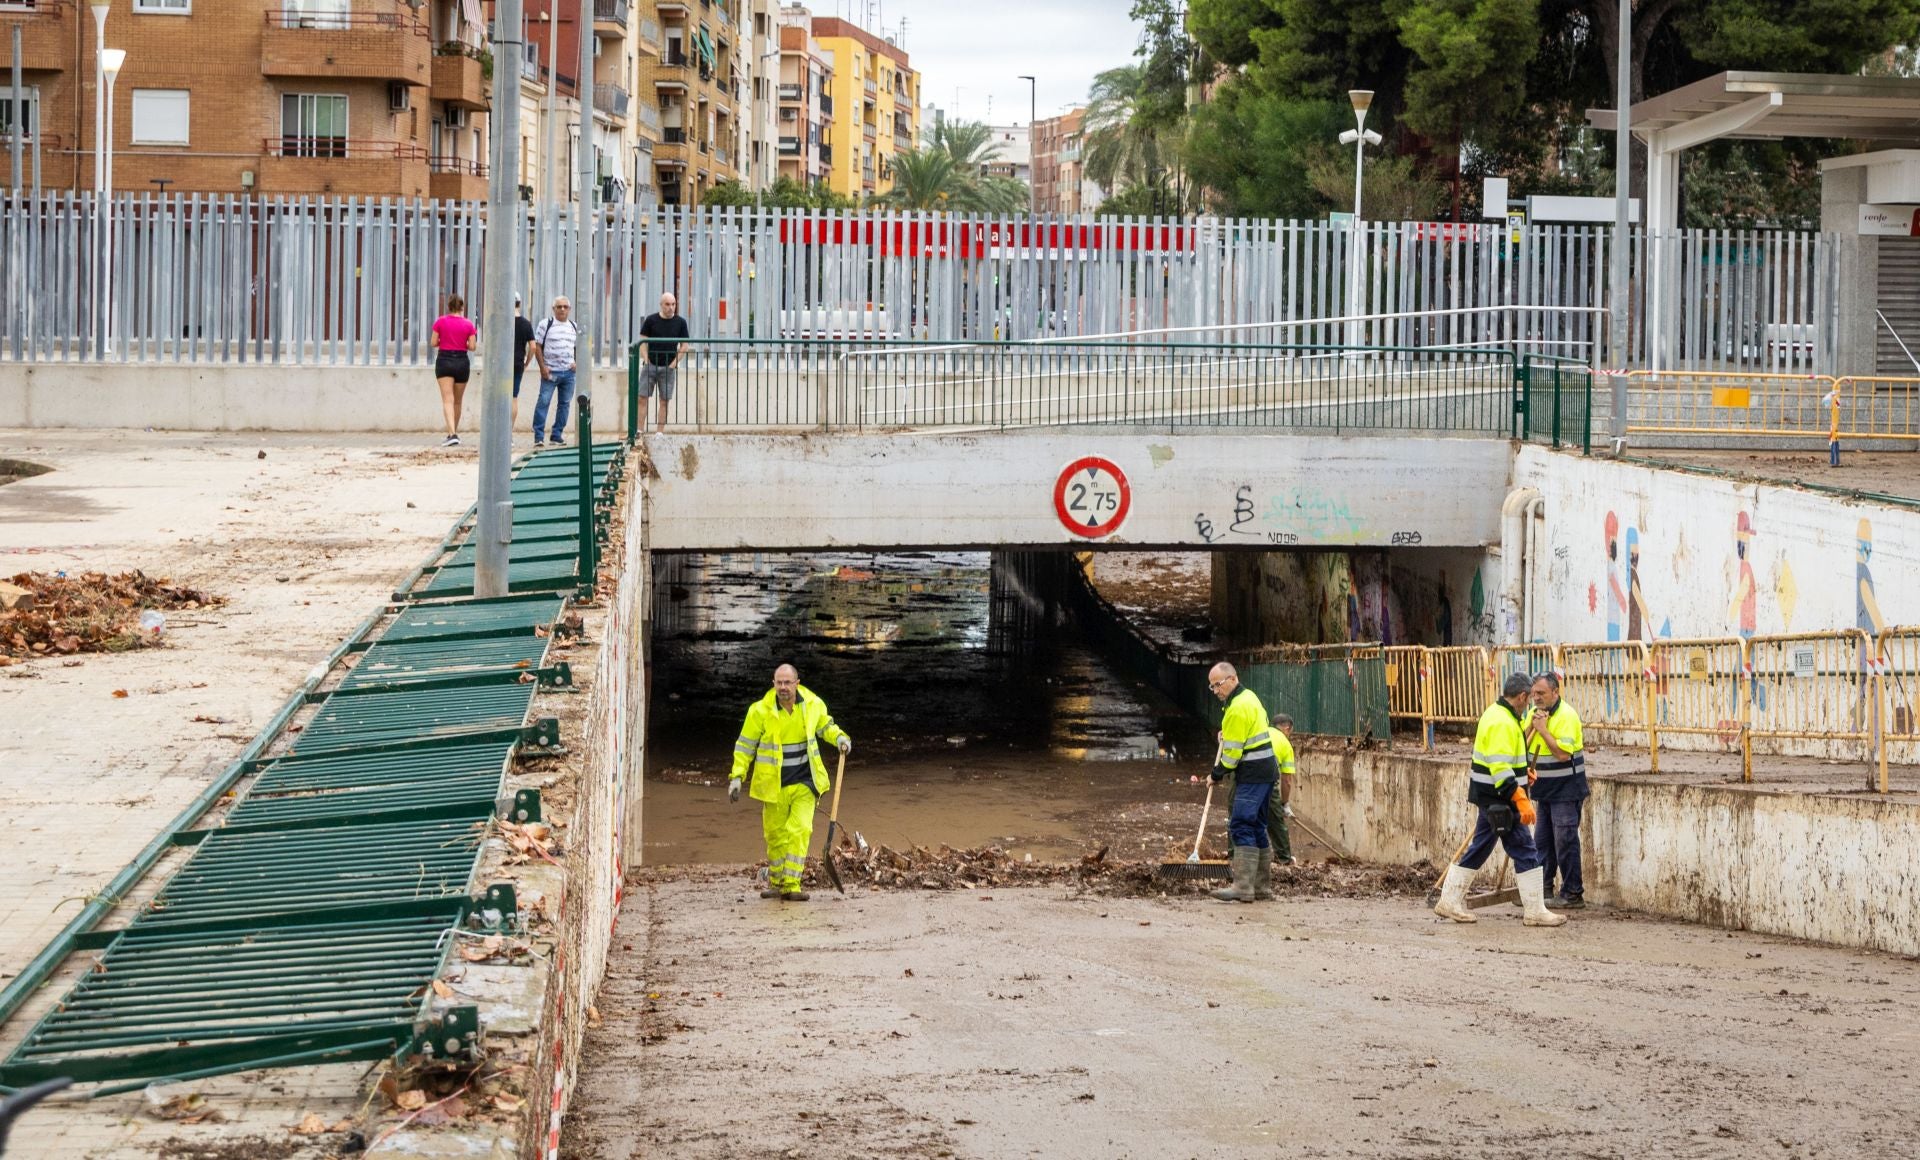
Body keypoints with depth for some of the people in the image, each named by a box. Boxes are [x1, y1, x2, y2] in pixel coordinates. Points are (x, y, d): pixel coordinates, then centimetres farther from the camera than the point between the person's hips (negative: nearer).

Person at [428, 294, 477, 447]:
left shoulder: (440, 321, -4)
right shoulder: (468, 324, -2)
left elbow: (433, 343, -3)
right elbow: (472, 346, -3)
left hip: (444, 361, -2)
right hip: (462, 361, 2)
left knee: (448, 400, -10)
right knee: (457, 401, 17)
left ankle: (452, 434, -25)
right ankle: (454, 433, 29)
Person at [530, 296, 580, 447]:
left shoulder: (574, 327, 13)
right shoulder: (546, 324, -2)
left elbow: (578, 347, 23)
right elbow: (537, 346, -4)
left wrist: (576, 362, 4)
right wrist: (543, 367, -12)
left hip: (568, 372, 5)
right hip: (550, 372, -5)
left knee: (565, 403, 7)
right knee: (543, 402, -11)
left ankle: (557, 435, 14)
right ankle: (538, 437, -9)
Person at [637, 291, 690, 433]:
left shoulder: (680, 322, 4)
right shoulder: (651, 320, 1)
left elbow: (684, 345, 7)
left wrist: (675, 362, -3)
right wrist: (647, 359, -6)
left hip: (668, 367, 0)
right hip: (651, 365, 0)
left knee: (664, 401, 2)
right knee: (643, 398, -4)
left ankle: (660, 432, 6)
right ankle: (640, 431, 1)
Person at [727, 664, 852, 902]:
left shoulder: (813, 704, -4)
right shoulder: (760, 711, -10)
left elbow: (825, 726, 17)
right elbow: (745, 746, 0)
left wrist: (839, 737, -3)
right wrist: (737, 776, -5)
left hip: (804, 782, 0)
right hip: (774, 784, 0)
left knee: (800, 830, -13)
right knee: (775, 835, 8)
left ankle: (791, 886, -12)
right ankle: (775, 882, 29)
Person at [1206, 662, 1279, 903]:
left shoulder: (1238, 708, -17)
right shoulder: (1249, 696, 16)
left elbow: (1233, 750, -14)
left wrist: (1217, 774, -1)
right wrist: (1226, 734, 16)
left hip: (1252, 775, -11)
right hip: (1266, 772, 11)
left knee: (1241, 827, -14)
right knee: (1257, 829, 14)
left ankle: (1243, 887, -20)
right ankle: (1262, 886, 18)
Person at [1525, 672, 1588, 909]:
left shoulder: (1566, 716, -17)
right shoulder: (1535, 712, 9)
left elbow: (1563, 753, -25)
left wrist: (1543, 729, -22)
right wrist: (1531, 726, -9)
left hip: (1565, 789, -8)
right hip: (1545, 789, 8)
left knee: (1565, 841, -7)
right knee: (1542, 841, 12)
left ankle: (1573, 894, -2)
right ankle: (1543, 889, 21)